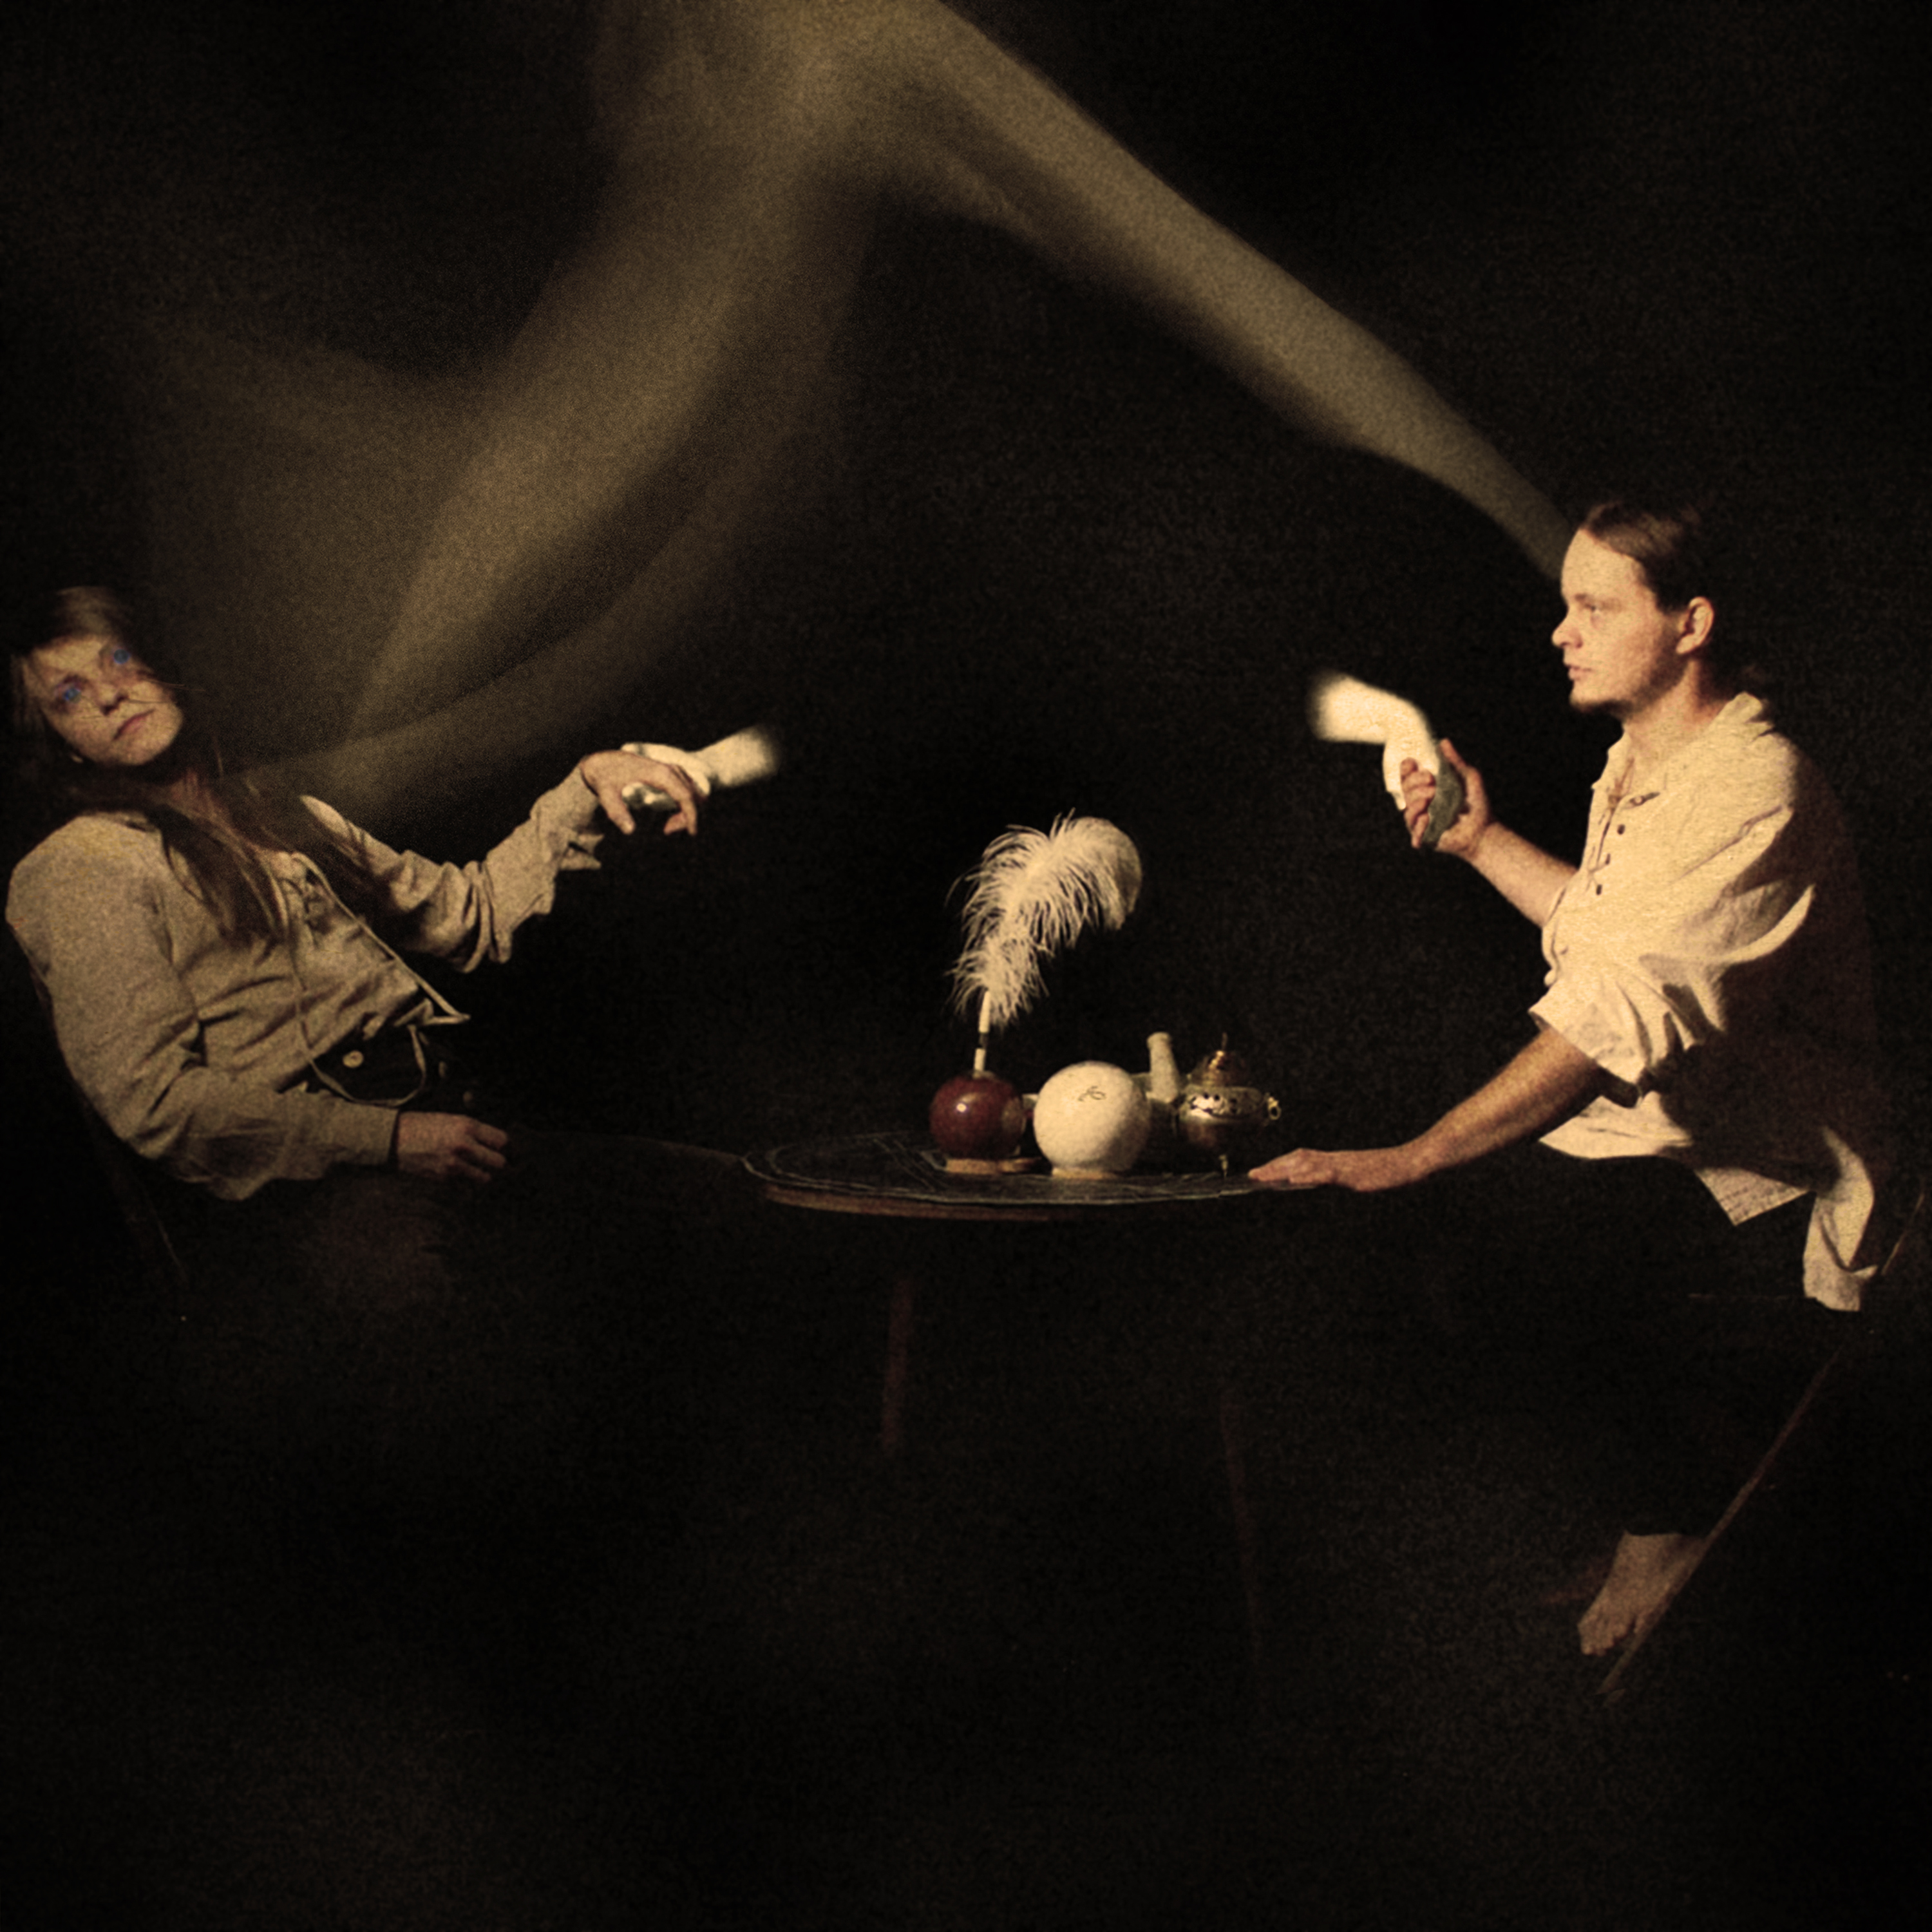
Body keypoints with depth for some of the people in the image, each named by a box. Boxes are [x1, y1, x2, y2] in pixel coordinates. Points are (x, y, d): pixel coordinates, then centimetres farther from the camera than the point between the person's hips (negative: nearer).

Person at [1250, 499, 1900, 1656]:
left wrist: (1410, 1159, -38)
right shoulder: (1640, 761, 9)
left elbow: (1624, 1020, -33)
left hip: (1763, 1176, -9)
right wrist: (1482, 838, 16)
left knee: (1528, 1242, -31)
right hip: (1635, 1133, 9)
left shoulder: (1754, 795, -22)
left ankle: (1675, 1520, -6)